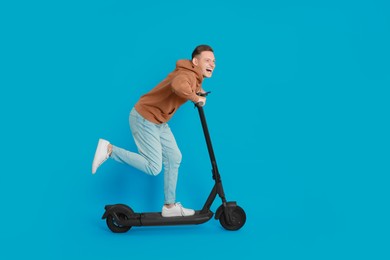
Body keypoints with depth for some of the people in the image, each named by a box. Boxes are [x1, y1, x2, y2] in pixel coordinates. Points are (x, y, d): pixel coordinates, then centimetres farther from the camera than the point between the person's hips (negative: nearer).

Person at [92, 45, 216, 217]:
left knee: (174, 158, 12)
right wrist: (196, 98, -32)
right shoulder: (188, 75, -25)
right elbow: (178, 86, -50)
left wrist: (199, 92, 8)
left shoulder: (196, 76, 6)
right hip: (144, 119, -10)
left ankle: (169, 206, 22)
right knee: (154, 168, -8)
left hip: (158, 121, 10)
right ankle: (109, 149, -1)